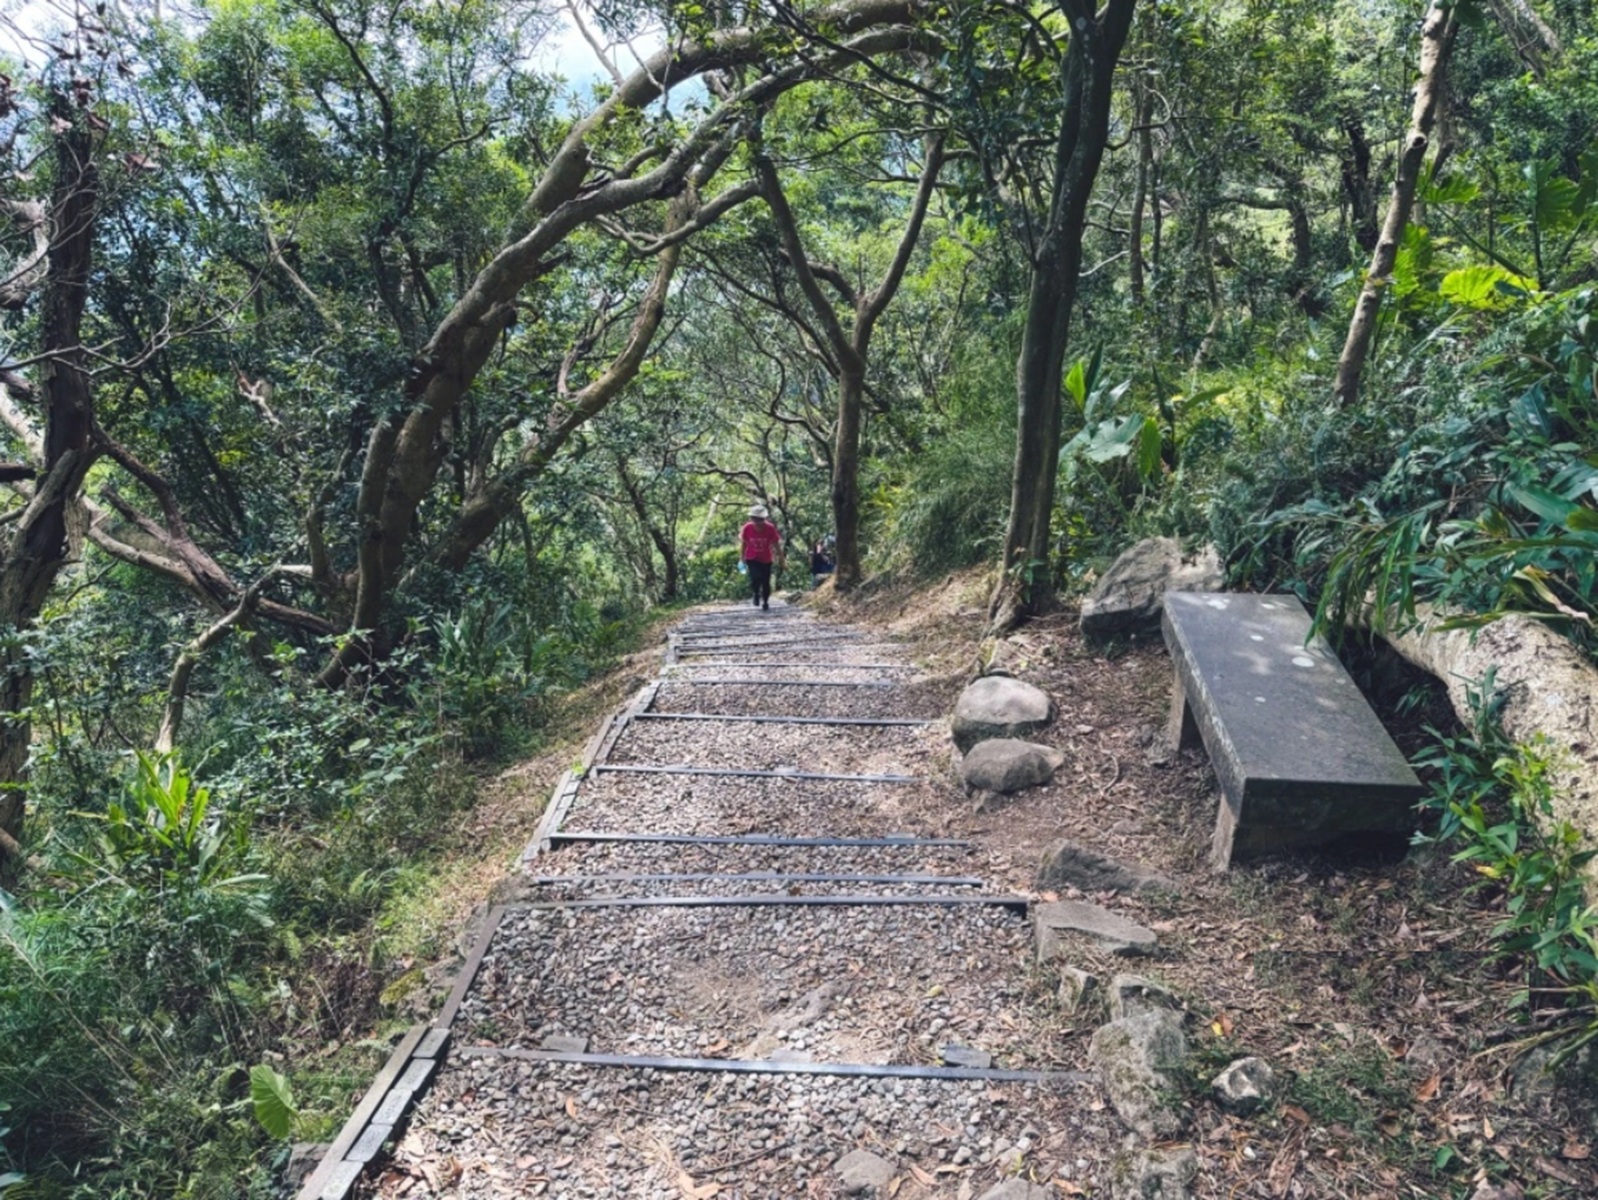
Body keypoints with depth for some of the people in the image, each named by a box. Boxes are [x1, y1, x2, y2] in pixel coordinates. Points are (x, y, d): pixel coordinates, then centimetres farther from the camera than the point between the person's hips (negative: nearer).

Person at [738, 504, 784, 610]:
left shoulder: (770, 528, -20)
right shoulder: (747, 528, -18)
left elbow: (776, 545, -8)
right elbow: (743, 544, -2)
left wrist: (781, 559, -3)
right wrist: (743, 559, 6)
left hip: (766, 559, 1)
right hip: (752, 559, -1)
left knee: (766, 582, 6)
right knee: (755, 578, -20)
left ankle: (765, 601, 33)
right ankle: (756, 594, 14)